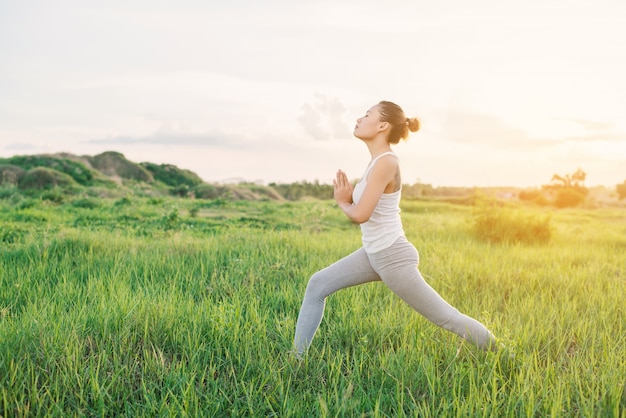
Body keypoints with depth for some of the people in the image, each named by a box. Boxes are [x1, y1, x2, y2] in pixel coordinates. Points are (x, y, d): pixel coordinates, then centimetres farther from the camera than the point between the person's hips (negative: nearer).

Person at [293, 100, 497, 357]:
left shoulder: (386, 162, -21)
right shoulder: (378, 160, 7)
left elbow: (361, 214, -25)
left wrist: (342, 203, -4)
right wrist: (348, 199, 0)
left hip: (393, 257, -9)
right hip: (374, 254, 9)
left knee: (445, 318, 3)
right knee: (318, 285, 5)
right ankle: (296, 358, 13)